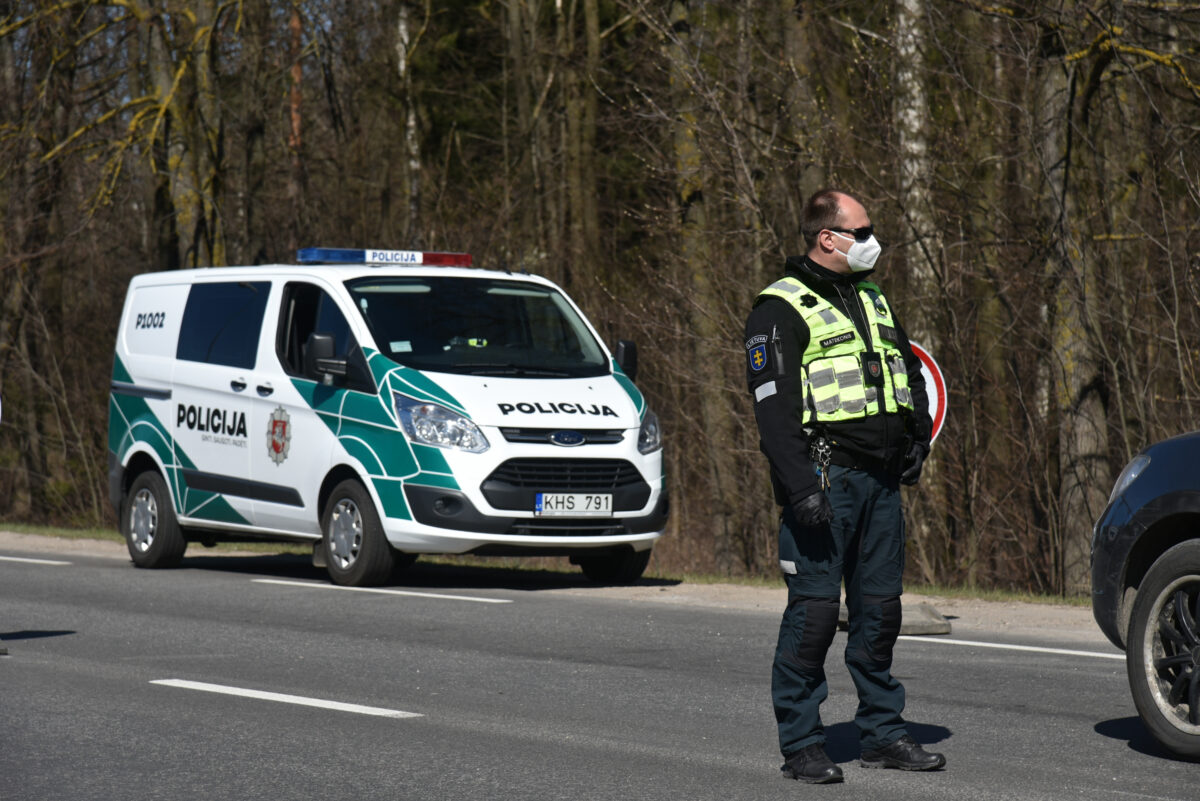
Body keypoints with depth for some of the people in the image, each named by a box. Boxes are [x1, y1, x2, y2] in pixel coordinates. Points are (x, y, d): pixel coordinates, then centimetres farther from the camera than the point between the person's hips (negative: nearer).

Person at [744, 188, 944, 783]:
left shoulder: (873, 301, 18)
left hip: (880, 480, 7)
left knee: (880, 608, 10)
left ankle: (883, 733, 19)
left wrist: (915, 439, 15)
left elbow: (909, 372, 29)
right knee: (814, 610, -7)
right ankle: (800, 745, 0)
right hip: (823, 481, -7)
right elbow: (774, 406, -13)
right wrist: (800, 488, -21)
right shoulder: (781, 309, -6)